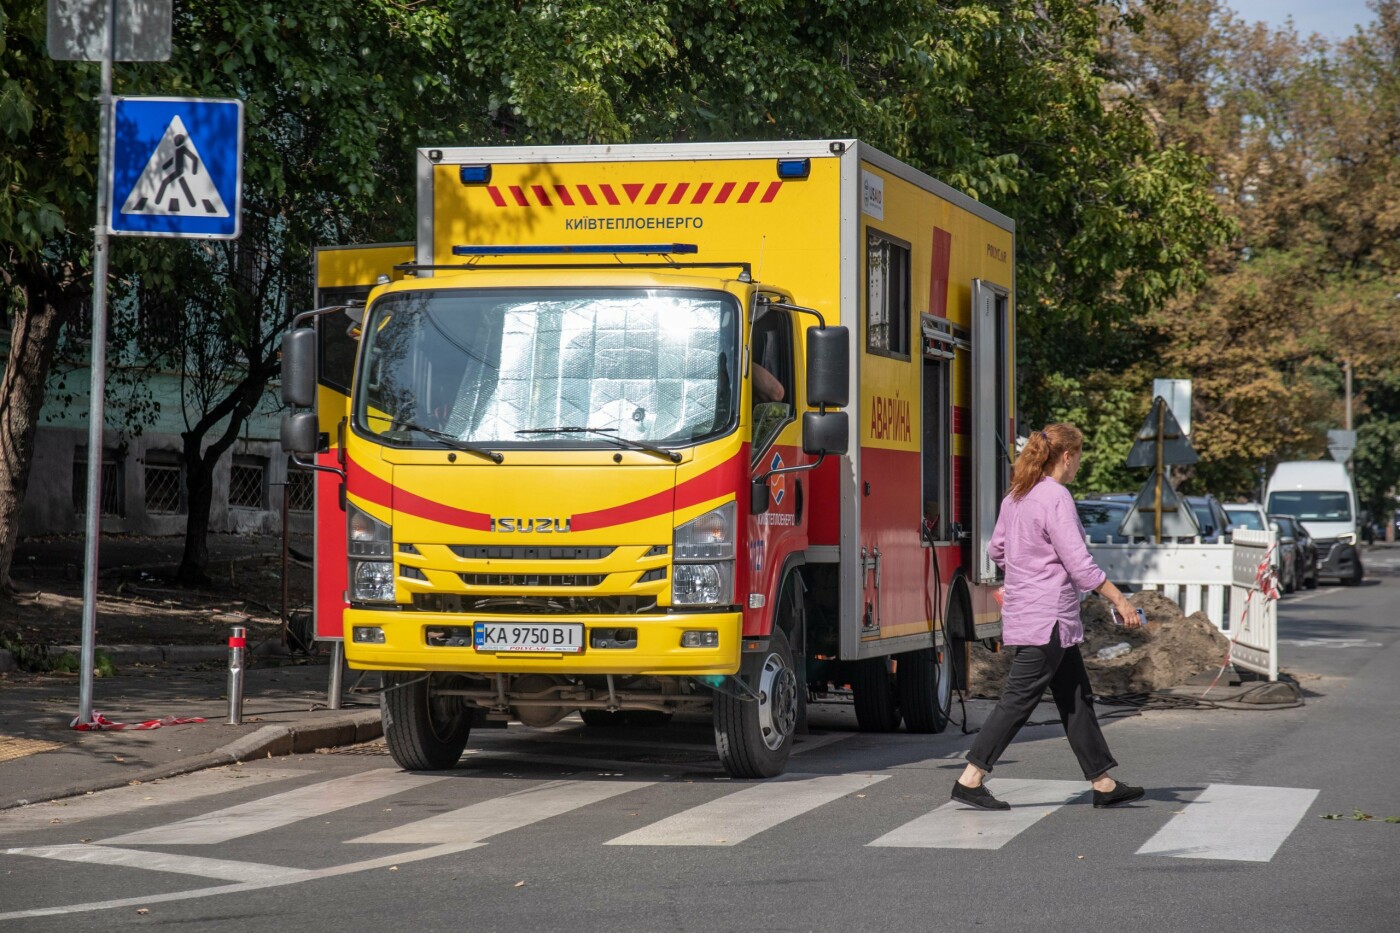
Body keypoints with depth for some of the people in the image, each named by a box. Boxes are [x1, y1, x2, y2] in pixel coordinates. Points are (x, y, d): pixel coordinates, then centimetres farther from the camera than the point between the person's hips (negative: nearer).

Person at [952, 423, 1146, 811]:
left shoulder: (1015, 497, 10)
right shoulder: (1056, 497, -16)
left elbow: (996, 550, 20)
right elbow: (1079, 563, -19)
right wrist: (1118, 599, -14)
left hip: (1023, 612, 10)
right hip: (1047, 618, -10)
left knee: (1076, 698, 13)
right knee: (1018, 699, -5)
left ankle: (1103, 783, 17)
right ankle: (970, 780, -4)